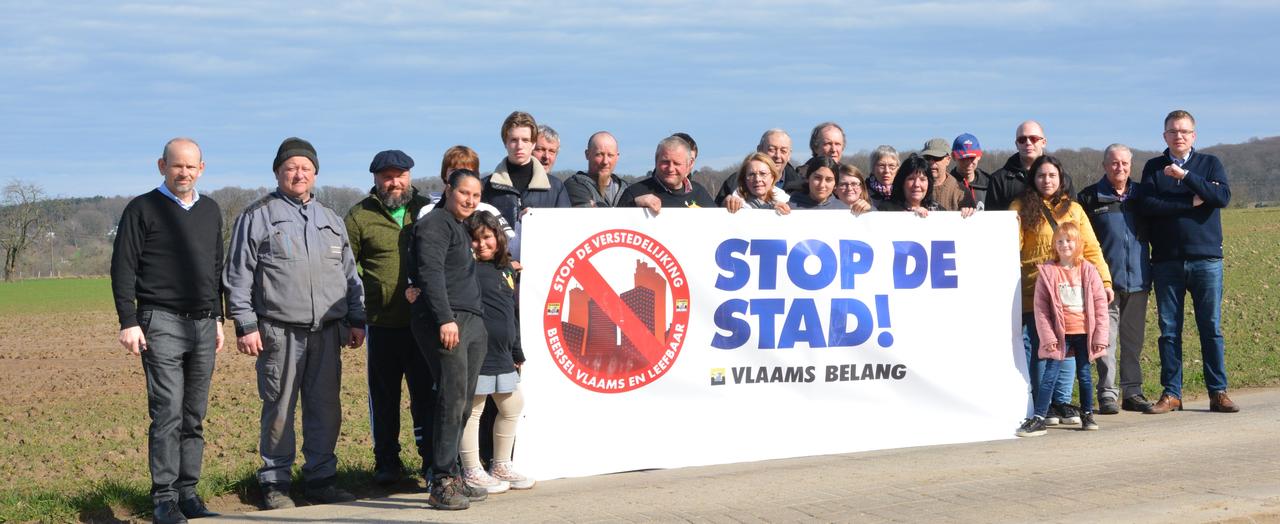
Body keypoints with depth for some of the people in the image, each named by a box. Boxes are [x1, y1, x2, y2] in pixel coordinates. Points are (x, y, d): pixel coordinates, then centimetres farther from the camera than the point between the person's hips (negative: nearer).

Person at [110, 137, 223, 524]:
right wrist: (128, 322, -11)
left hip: (203, 325, 5)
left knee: (195, 416, 6)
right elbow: (123, 268, -5)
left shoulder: (211, 211, 15)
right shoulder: (143, 209, -1)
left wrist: (218, 318, 18)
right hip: (161, 323, -5)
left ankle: (188, 493, 12)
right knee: (168, 413, -10)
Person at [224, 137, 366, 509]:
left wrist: (356, 319, 16)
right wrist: (245, 325, -7)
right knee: (279, 409, -1)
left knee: (326, 408, 5)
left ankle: (321, 479, 15)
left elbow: (350, 274, 23)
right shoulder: (257, 217, 3)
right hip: (279, 332, -4)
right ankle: (274, 484, 8)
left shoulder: (331, 220, 18)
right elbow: (238, 276, -1)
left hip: (326, 331, 4)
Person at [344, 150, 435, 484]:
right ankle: (386, 462, 18)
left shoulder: (426, 210, 10)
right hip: (382, 322, -1)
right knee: (384, 394, 9)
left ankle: (432, 457, 11)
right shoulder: (360, 216, 3)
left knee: (426, 393, 3)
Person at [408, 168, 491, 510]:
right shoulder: (434, 225, -5)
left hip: (471, 322, 10)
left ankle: (451, 477, 11)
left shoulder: (459, 228, 25)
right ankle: (442, 483, -12)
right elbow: (430, 274, -16)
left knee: (463, 404, 7)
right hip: (445, 322, -9)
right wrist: (445, 318, -24)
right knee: (453, 399, -14)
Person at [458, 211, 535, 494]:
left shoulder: (506, 270, 15)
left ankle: (501, 466, 30)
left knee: (512, 407, 17)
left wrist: (517, 352, 22)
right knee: (472, 410, -1)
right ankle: (472, 473, 9)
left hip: (502, 354, 9)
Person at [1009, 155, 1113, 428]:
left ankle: (1063, 401, 11)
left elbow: (1091, 248, 12)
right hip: (1035, 291, -3)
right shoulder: (1022, 208, 3)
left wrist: (1105, 280, 3)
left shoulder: (1073, 209, 14)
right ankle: (1044, 404, 7)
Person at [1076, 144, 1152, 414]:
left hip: (1137, 279, 4)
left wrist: (1149, 272, 13)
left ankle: (1132, 392, 15)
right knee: (1106, 337, -5)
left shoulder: (1140, 195, 12)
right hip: (1106, 280, -4)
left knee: (1133, 339, 9)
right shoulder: (1090, 197, 0)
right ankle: (1107, 393, -2)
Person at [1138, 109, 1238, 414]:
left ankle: (1218, 392, 5)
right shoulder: (1153, 168, 10)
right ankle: (1171, 393, 9)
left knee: (1211, 328, 0)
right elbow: (1147, 204, -7)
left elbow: (1223, 197, -9)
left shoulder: (1210, 164, 9)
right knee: (1169, 331, 3)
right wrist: (1192, 202, -9)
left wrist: (1185, 175, -14)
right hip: (1166, 261, 1)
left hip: (1206, 259, -1)